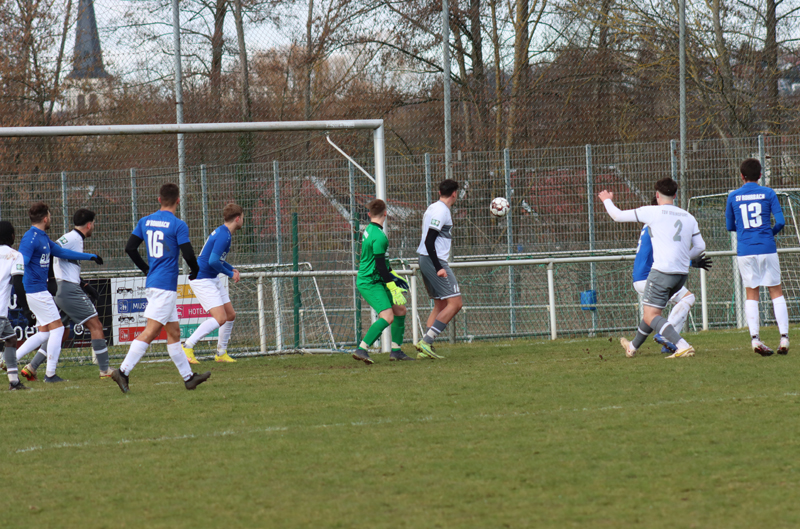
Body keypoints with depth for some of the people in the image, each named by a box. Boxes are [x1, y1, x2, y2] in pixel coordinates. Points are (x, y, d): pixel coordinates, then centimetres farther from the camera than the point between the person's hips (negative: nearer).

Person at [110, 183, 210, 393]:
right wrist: (195, 272, 7)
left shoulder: (146, 222, 8)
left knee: (174, 332, 14)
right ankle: (123, 371, -19)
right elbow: (188, 254, -13)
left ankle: (188, 377, 20)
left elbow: (130, 248, 9)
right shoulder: (178, 225, -10)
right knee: (150, 332, -11)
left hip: (152, 282, 8)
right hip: (166, 285, -8)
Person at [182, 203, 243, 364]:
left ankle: (221, 353, 23)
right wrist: (230, 274, -12)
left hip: (212, 279, 11)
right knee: (220, 318, -19)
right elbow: (213, 261, -27)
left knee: (231, 315, 13)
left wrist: (232, 269, 12)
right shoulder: (224, 235, -19)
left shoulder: (223, 232, 13)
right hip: (202, 280, -11)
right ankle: (187, 347, -18)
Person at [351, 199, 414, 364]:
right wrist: (392, 284, -17)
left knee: (400, 309, 14)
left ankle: (396, 350, 17)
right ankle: (361, 349, -24)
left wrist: (392, 274, 29)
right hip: (370, 282, -10)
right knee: (387, 317, -21)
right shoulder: (379, 237, -19)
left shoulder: (369, 230, 12)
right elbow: (379, 264, -22)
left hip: (377, 281, 10)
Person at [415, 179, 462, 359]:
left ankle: (425, 348, 7)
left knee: (440, 305, 13)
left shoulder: (434, 208, 16)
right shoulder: (441, 211, -14)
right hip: (434, 261, -10)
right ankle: (426, 342, -16)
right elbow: (429, 241, -20)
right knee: (454, 303, -10)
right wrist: (438, 268, -22)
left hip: (426, 260, 10)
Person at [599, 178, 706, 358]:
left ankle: (683, 346, -26)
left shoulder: (653, 212, -3)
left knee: (651, 316, -7)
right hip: (682, 274, 7)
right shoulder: (688, 217, 11)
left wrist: (607, 201, 24)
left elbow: (618, 215, 4)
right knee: (652, 311, 24)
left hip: (662, 270, -7)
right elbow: (700, 247, 11)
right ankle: (633, 346, 41)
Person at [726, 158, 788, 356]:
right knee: (776, 291, 6)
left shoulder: (733, 197, 5)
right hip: (767, 249, -1)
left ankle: (754, 338, -8)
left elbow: (730, 226, 12)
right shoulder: (768, 194, 0)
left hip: (745, 250, 1)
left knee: (751, 294, 6)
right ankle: (784, 337, -3)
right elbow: (780, 221, -3)